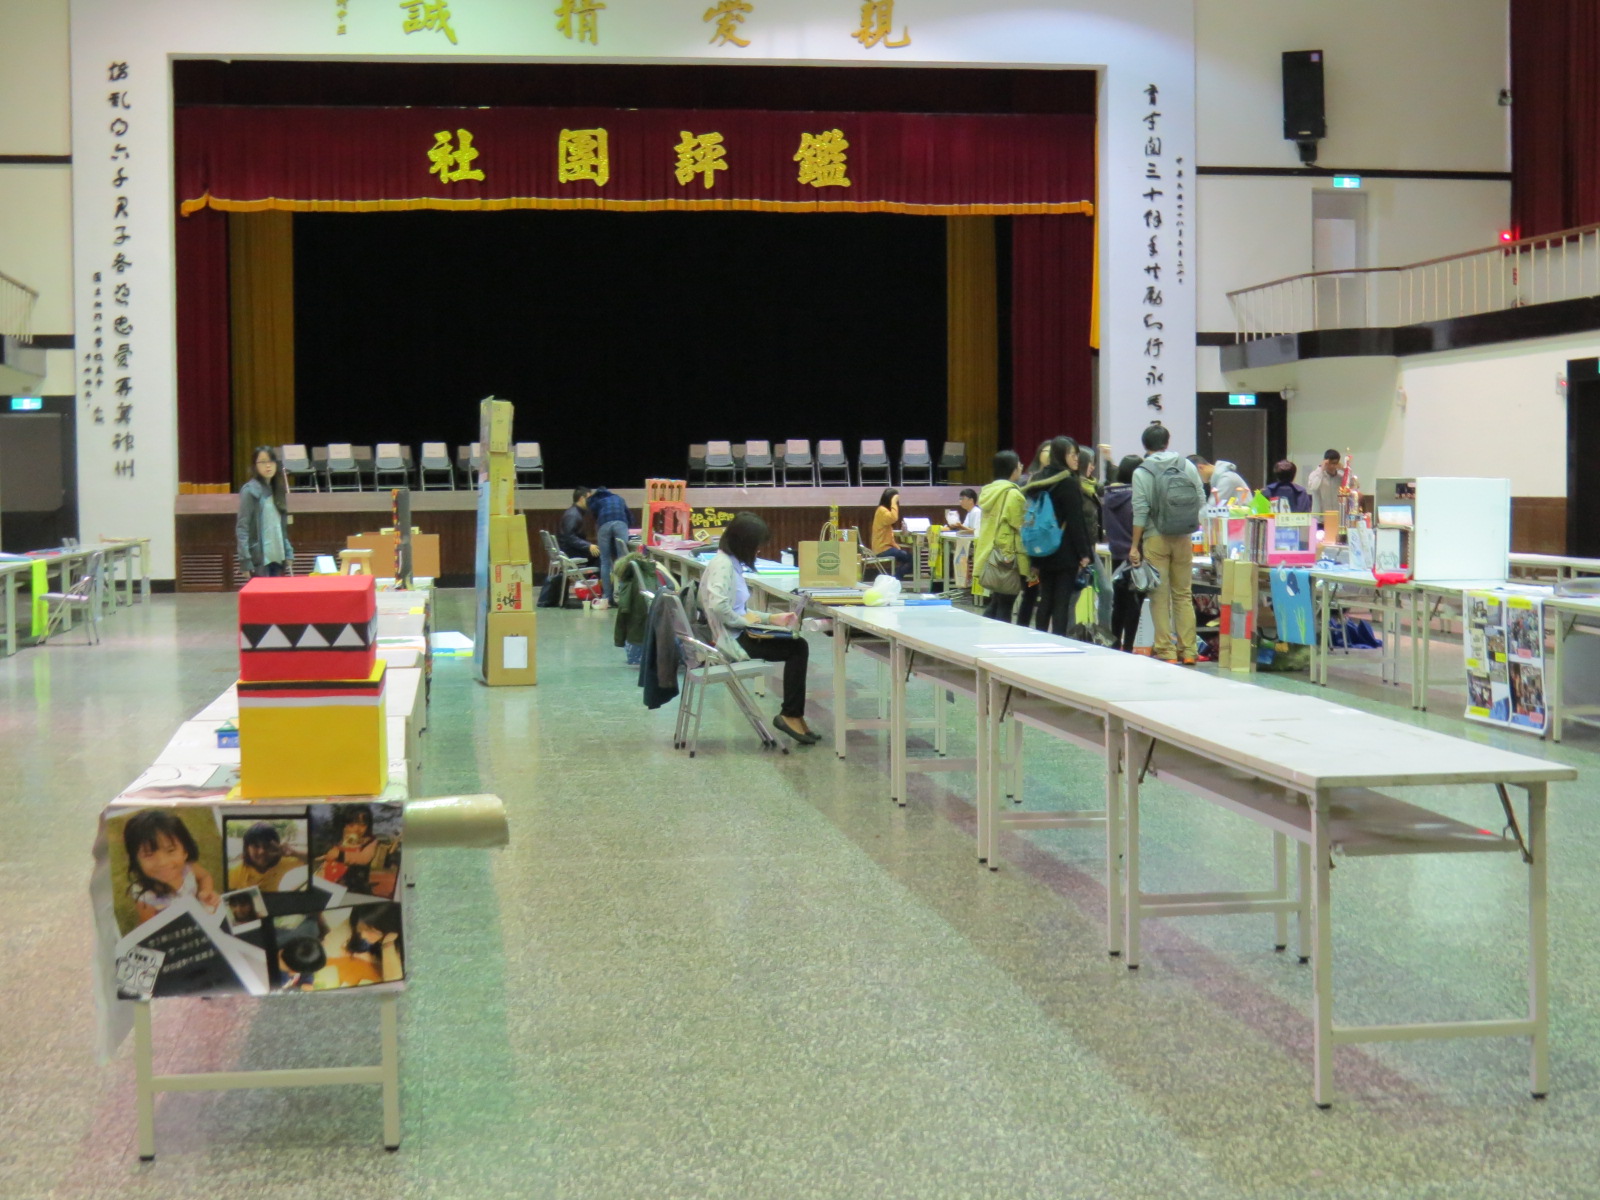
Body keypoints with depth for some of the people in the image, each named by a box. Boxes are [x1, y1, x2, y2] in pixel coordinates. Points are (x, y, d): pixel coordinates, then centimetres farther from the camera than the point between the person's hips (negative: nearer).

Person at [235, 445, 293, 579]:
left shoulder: (277, 490, 14)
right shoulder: (249, 491, -6)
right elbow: (242, 528, -10)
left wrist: (288, 555, 10)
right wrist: (245, 562, -17)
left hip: (277, 557, 6)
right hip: (259, 558, -6)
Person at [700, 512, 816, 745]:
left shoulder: (731, 563, 15)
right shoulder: (722, 564, -16)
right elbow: (718, 606, -29)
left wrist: (770, 618, 12)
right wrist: (744, 621, -16)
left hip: (736, 634, 10)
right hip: (728, 640, -10)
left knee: (799, 646, 3)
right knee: (796, 649, -10)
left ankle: (793, 715, 1)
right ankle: (790, 715, -2)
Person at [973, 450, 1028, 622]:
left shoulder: (988, 491, 11)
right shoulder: (1012, 494, -13)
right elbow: (1022, 527, -12)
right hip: (1009, 556, -8)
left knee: (994, 604, 16)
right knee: (1005, 607, -4)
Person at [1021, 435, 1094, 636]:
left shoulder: (1038, 482, 11)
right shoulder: (1068, 483, -11)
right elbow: (1076, 522, -14)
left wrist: (1036, 559, 15)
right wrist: (1084, 553, -10)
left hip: (1043, 552, 7)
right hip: (1066, 553, -7)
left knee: (1046, 601, 12)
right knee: (1062, 602, -5)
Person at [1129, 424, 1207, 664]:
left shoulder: (1142, 472, -7)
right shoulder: (1188, 466, 3)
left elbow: (1140, 511, -10)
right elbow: (1201, 503, 2)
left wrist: (1134, 546, -6)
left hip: (1155, 539, -3)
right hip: (1183, 539, 3)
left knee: (1160, 596, 2)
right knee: (1184, 594, 10)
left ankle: (1165, 651, 1)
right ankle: (1188, 650, 9)